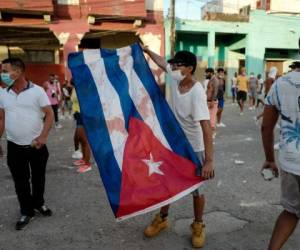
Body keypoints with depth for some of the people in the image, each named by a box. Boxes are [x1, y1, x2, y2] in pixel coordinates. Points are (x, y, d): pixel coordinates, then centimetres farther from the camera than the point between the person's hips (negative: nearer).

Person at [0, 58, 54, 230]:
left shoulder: (37, 91, -9)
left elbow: (49, 114, -9)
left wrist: (43, 136, -19)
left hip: (36, 145, -2)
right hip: (14, 147, 3)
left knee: (38, 177, 15)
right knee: (20, 181, 10)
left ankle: (39, 203, 39)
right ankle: (27, 211, 28)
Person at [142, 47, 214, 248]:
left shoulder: (197, 92, -28)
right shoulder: (175, 78, -9)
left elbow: (206, 126, -35)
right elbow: (162, 62, 15)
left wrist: (209, 160, -40)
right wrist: (146, 50, 15)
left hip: (193, 148, -6)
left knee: (196, 188, 10)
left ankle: (198, 225, 31)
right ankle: (162, 218, 37)